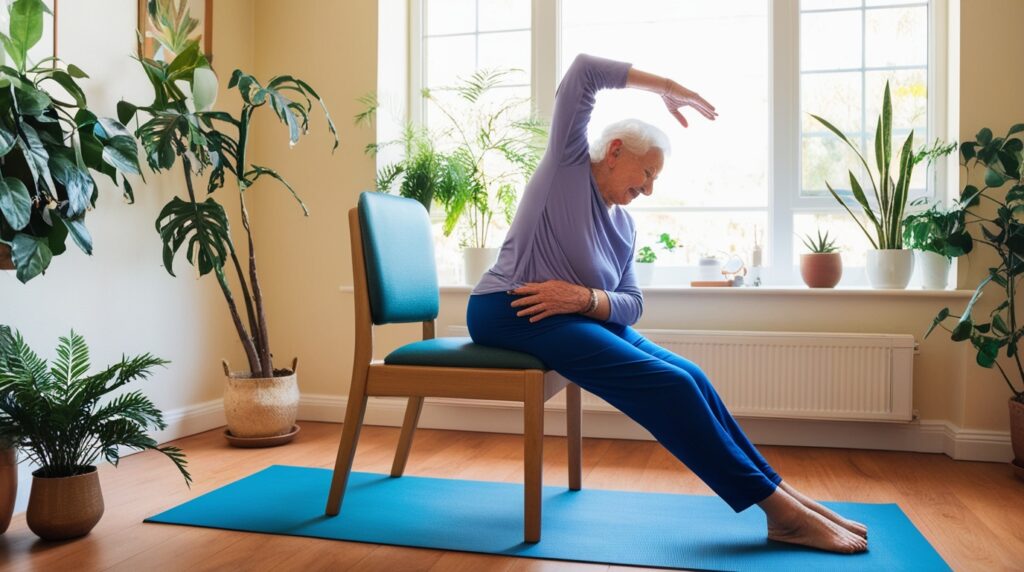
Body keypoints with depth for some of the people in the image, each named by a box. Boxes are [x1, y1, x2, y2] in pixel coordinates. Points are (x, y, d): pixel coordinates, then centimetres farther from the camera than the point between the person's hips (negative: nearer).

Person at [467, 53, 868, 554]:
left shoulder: (624, 225, 18)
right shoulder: (569, 161, 2)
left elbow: (631, 304, 8)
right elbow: (583, 70, -7)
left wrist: (584, 298, -14)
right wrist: (666, 88, -1)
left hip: (576, 318, 8)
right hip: (511, 313, -8)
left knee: (686, 377, -10)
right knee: (665, 385, -19)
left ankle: (779, 494, -2)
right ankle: (781, 510, -13)